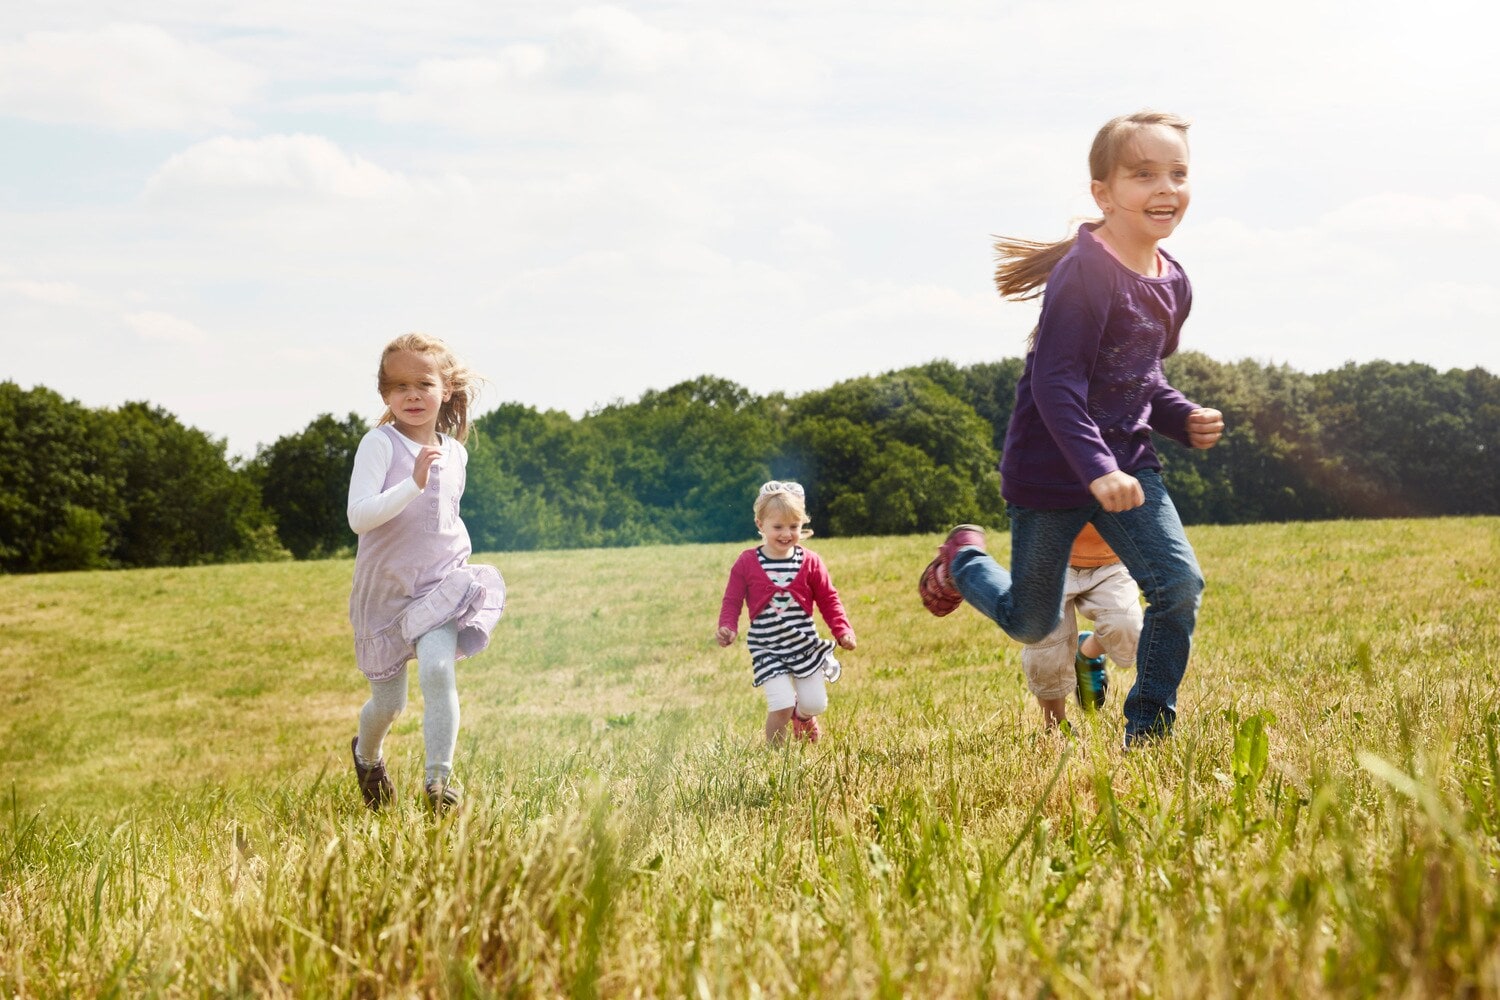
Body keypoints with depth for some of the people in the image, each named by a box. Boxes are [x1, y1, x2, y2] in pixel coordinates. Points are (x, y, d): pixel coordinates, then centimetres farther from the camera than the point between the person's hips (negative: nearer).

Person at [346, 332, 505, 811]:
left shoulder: (454, 453, 4)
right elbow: (359, 516, -25)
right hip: (386, 589, -2)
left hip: (442, 583, 2)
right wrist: (414, 483, -34)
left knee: (438, 668, -25)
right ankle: (367, 755, 44)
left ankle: (439, 780, -18)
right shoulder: (379, 444, -13)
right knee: (387, 703, 9)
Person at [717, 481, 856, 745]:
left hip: (805, 643, 2)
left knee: (815, 704, 4)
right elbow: (732, 601, -2)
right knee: (781, 706, -15)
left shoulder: (810, 562, -2)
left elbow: (828, 600, 5)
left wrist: (843, 630, -7)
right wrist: (726, 628, -19)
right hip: (767, 648, -2)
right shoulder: (746, 563, -6)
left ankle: (802, 717, 42)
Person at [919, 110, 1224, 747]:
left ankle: (1147, 731, 4)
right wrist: (1096, 470, -36)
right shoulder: (1085, 274, -24)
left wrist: (1184, 418, 0)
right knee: (1031, 625, 10)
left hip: (1128, 463, 6)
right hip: (1052, 473, -6)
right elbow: (1056, 384, -28)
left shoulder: (1172, 283, 2)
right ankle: (964, 559, 42)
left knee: (1181, 587, -11)